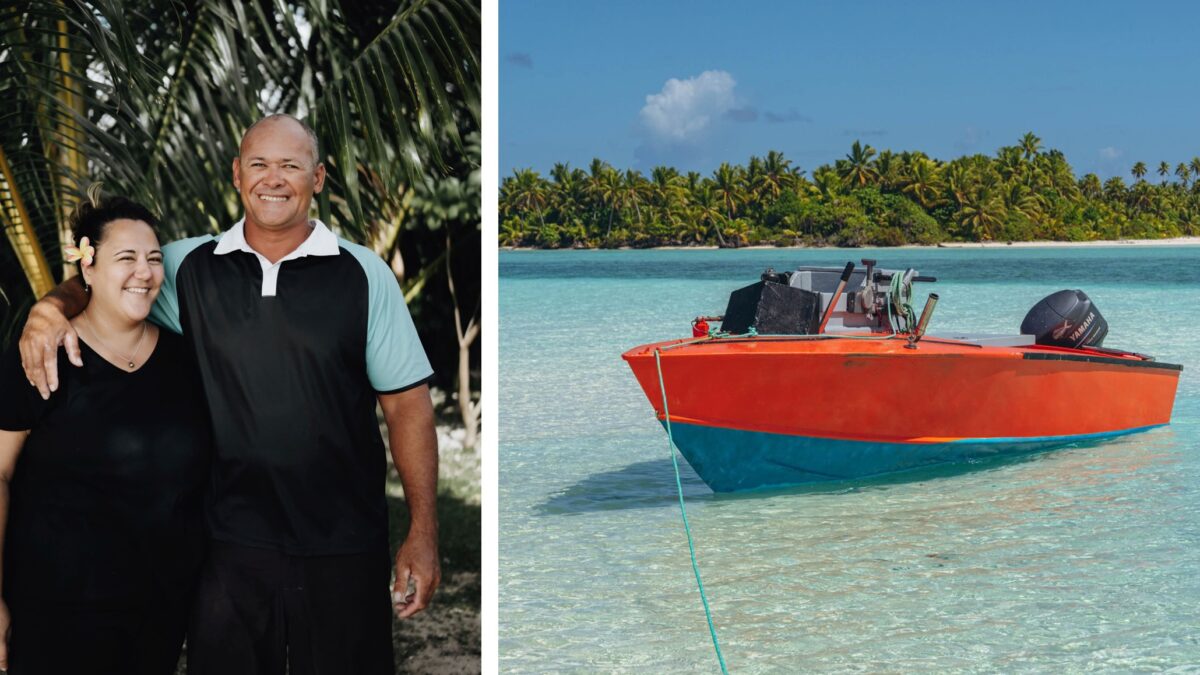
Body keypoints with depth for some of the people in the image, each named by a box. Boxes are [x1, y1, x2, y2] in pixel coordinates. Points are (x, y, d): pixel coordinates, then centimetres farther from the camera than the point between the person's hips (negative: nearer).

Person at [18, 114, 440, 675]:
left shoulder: (363, 275, -1)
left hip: (343, 549, -1)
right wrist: (49, 309, -7)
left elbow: (407, 403, -1)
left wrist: (422, 533, -5)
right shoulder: (189, 267, 4)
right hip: (228, 543, 1)